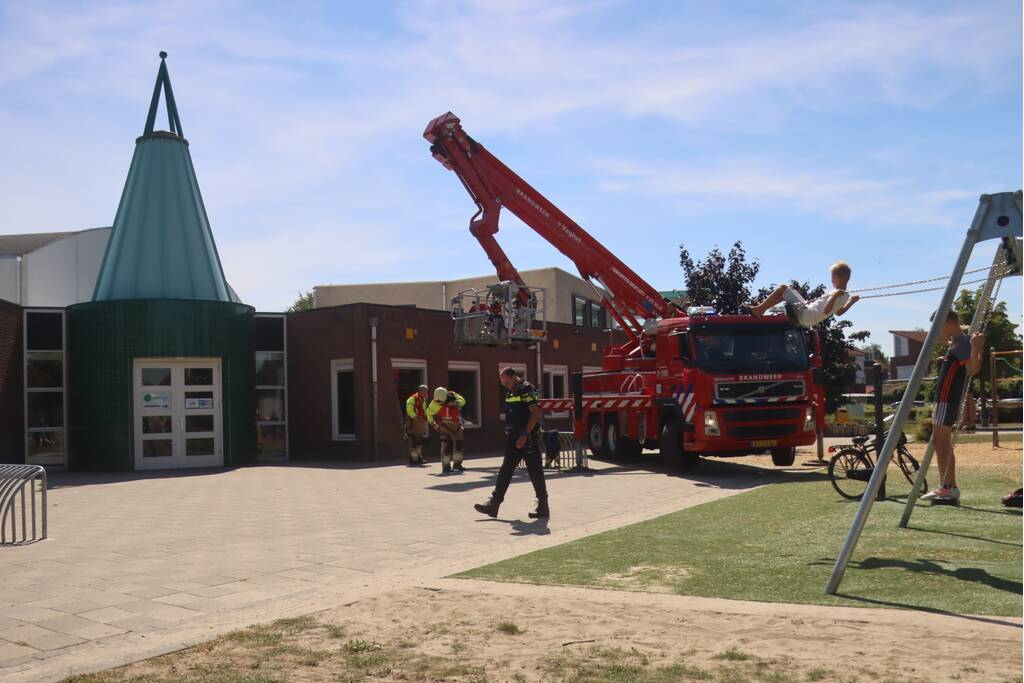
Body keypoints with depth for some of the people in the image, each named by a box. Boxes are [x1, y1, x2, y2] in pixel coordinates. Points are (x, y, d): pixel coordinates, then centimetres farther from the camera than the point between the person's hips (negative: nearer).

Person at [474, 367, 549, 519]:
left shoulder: (527, 389, -12)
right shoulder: (511, 393, 15)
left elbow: (535, 413, -18)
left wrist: (525, 435, -22)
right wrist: (509, 435, 17)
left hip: (528, 438, -9)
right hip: (514, 438, 9)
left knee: (535, 472, -2)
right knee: (505, 470, 5)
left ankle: (543, 508, 5)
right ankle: (493, 504, 4)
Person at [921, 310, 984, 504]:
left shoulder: (961, 344, -14)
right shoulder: (957, 344, 15)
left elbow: (973, 369, -27)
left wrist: (976, 348, -42)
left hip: (947, 399, -10)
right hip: (945, 399, 10)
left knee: (940, 441, -9)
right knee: (943, 443, 12)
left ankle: (947, 488, -10)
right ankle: (950, 488, 16)